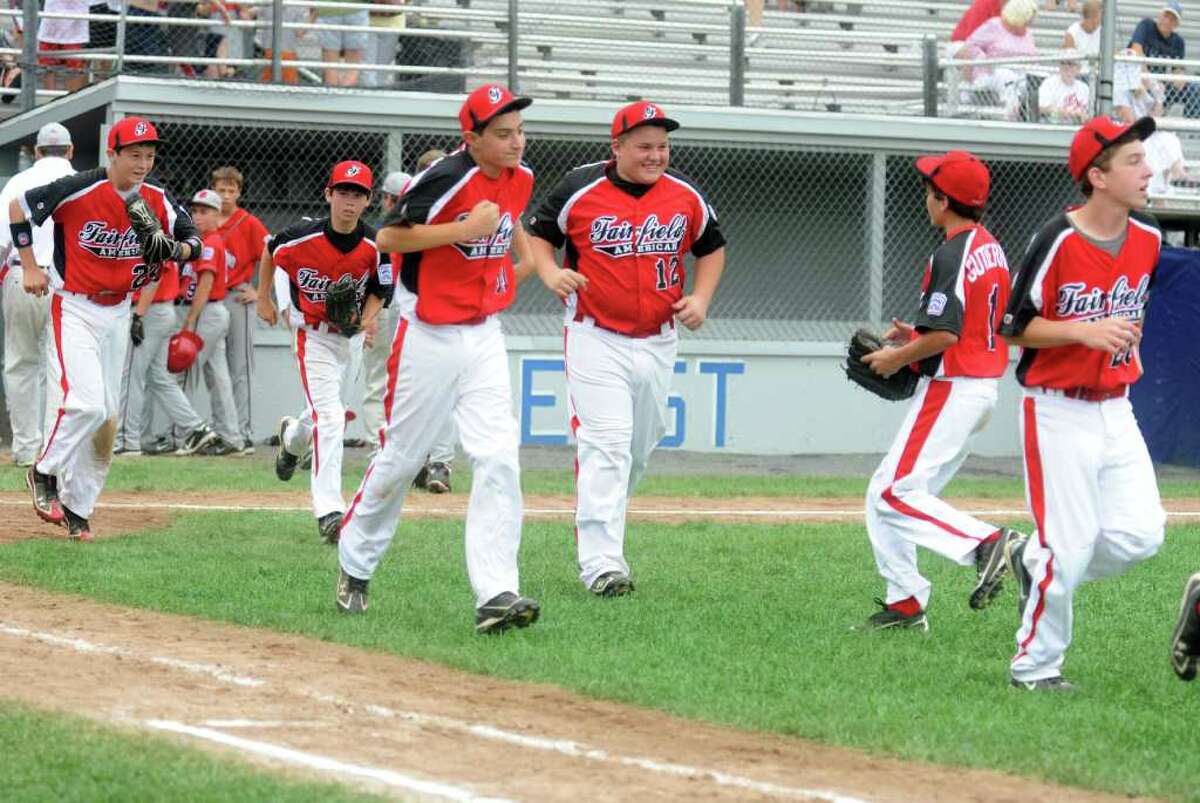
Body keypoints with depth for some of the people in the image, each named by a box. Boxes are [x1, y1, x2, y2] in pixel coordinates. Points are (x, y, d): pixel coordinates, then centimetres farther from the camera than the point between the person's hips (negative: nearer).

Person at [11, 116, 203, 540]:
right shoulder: (81, 190, -17)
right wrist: (30, 267, -7)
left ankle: (77, 506, 17)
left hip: (117, 313, 6)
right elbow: (20, 206, -7)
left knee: (107, 416, 6)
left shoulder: (156, 200, -2)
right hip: (73, 309, -6)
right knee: (85, 402, -21)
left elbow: (194, 241, 8)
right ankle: (45, 473, 3)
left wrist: (173, 249, -16)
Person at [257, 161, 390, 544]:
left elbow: (380, 290, 2)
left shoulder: (375, 246, -14)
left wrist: (368, 318, -18)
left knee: (325, 415, 20)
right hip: (312, 335, -4)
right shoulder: (303, 236, -19)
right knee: (329, 416, -17)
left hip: (347, 336, 4)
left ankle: (292, 437, 57)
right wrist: (264, 300, 9)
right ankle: (329, 510, -19)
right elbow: (270, 252, 3)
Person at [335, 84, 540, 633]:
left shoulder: (518, 179, 5)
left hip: (484, 335, 6)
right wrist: (464, 231, -24)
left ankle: (495, 593, -16)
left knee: (498, 460, -10)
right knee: (401, 458, 6)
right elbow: (387, 238, -20)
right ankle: (354, 563, 30)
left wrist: (526, 256, 14)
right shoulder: (446, 179, -18)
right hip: (429, 336, -6)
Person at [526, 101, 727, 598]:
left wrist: (700, 298, 2)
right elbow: (538, 234, 5)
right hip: (595, 338, -5)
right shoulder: (580, 190, -8)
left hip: (658, 342, 5)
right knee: (605, 445, -16)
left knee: (640, 447, 14)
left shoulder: (686, 195, 3)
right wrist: (550, 274, -15)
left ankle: (600, 531, 36)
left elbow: (712, 247, 18)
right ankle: (600, 562, -20)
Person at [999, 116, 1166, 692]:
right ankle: (1035, 664, 11)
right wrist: (1084, 331, -23)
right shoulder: (1058, 241, -16)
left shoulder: (1147, 239, 3)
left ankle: (1033, 560, 22)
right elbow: (1015, 326, -12)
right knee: (1071, 544, -6)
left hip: (1116, 411, 6)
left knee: (1140, 534, -2)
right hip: (1058, 412, -6)